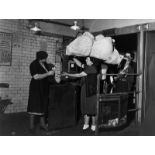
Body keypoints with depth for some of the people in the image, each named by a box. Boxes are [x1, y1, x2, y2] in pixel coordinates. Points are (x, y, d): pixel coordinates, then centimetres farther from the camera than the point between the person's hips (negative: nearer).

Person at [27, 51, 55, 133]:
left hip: (44, 87, 7)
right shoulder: (33, 65, -14)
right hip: (36, 87, -7)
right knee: (34, 105, -5)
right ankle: (31, 125, 2)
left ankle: (42, 123, 19)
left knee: (43, 105, 10)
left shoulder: (44, 63, 8)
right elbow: (36, 77, -24)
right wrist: (48, 74, -22)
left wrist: (52, 72, -1)